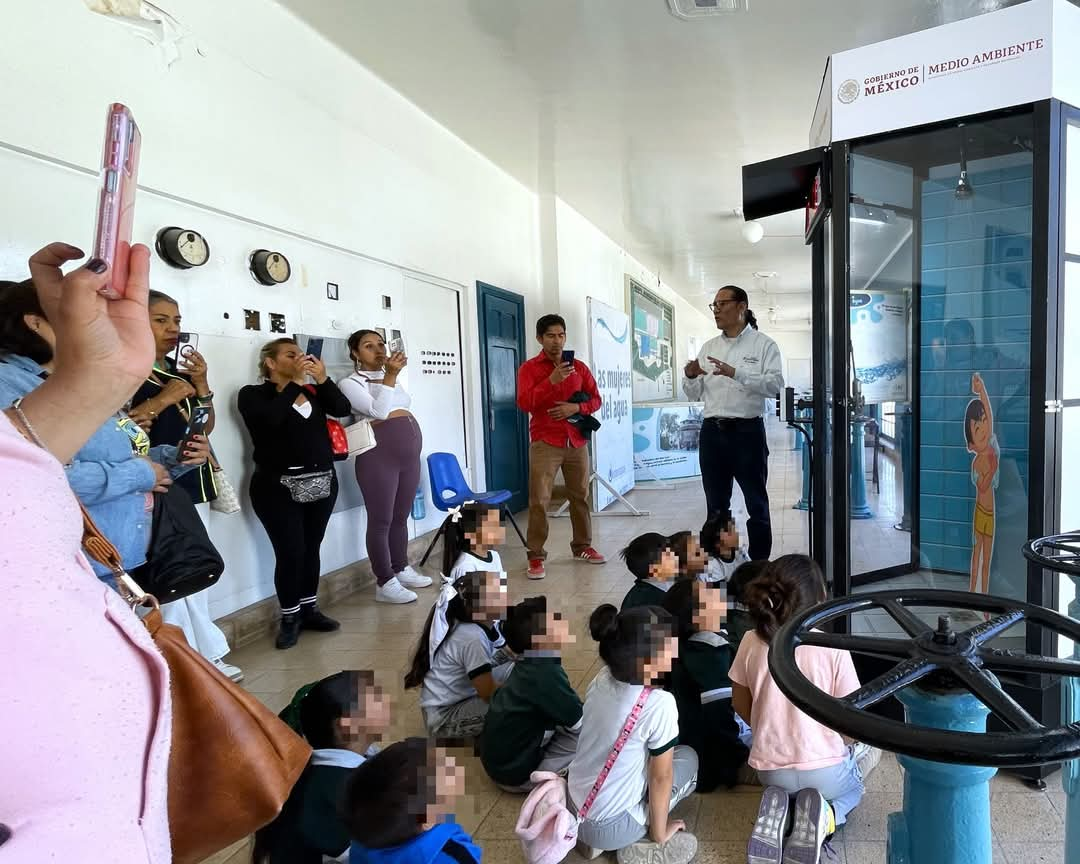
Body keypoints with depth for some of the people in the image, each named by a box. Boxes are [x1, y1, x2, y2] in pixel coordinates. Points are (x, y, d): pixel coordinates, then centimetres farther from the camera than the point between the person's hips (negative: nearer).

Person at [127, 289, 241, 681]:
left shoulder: (179, 370, 17)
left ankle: (201, 656, 23)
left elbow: (207, 426, 15)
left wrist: (201, 385, 2)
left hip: (193, 483, 8)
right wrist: (162, 400, -19)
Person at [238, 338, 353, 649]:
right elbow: (271, 418, -20)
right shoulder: (252, 395, -1)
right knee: (290, 552, -6)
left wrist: (322, 379, -13)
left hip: (321, 481, 5)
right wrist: (295, 380, -16)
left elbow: (342, 409, -2)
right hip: (279, 486, -4)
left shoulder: (312, 391, 11)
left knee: (312, 548, 10)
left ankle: (310, 609, 23)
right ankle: (290, 616, 9)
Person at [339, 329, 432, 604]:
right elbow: (378, 410, -17)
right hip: (379, 455, -7)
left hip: (409, 453, 7)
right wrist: (389, 375, -19)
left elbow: (403, 403, 11)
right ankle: (384, 582, 4)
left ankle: (401, 569, 27)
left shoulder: (390, 378, 19)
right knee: (381, 520, -3)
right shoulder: (350, 383, -2)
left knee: (401, 517, 14)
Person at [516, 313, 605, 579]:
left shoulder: (579, 367, 12)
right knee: (539, 500, -7)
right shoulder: (529, 368, 1)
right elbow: (524, 403, -12)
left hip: (577, 441, 4)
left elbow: (595, 399, 12)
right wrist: (551, 381, -21)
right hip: (544, 442, -4)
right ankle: (536, 557, -2)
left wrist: (576, 408, -8)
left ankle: (582, 547, 22)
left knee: (580, 496, 8)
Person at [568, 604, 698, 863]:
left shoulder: (602, 679, -9)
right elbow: (660, 778, -14)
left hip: (574, 808, 5)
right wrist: (659, 833, 1)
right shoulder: (659, 704, -26)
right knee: (688, 758, 13)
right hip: (611, 828, -5)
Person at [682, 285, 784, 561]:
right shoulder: (708, 347, 14)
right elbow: (695, 395, 13)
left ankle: (760, 563, 14)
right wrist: (690, 377, -9)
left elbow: (776, 384, -16)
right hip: (712, 431, 5)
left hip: (747, 431, -5)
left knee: (756, 503, 4)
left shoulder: (763, 344, -1)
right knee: (716, 504, 12)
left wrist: (736, 373, -26)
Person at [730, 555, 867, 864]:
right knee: (853, 787, 33)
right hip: (824, 769, -2)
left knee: (783, 787, 37)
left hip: (770, 770, 2)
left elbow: (742, 707, 1)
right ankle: (824, 815, 0)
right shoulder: (833, 648, -21)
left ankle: (778, 810, 2)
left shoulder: (751, 642, -13)